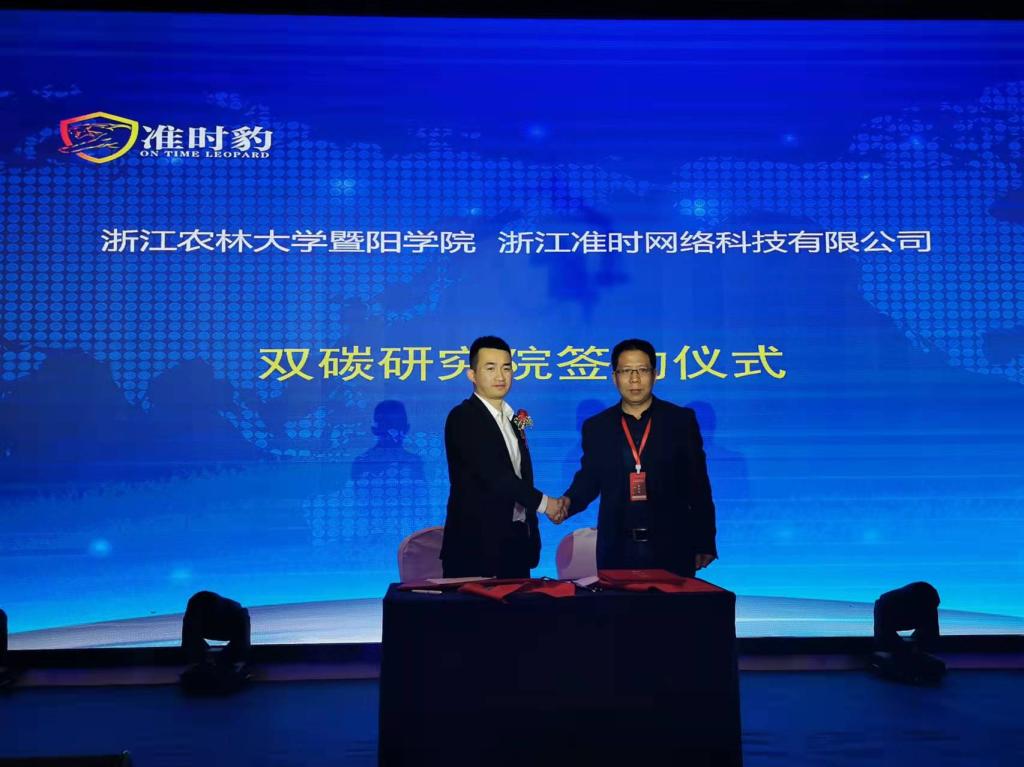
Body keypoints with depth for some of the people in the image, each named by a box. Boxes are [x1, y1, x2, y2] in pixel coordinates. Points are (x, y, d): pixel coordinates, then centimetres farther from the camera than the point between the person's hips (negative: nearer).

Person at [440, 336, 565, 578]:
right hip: (477, 546, -7)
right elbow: (493, 475, -19)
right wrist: (543, 502, -11)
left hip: (516, 542, 7)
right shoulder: (463, 418, -10)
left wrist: (530, 540, 11)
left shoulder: (513, 420, 16)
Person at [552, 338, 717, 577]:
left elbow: (697, 485, 1)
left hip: (671, 548, -1)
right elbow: (588, 479, 12)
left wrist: (704, 544, -1)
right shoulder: (596, 427, 6)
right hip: (617, 549, 1)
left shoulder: (681, 420, 2)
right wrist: (568, 502, -9)